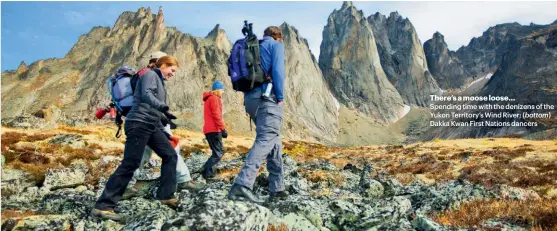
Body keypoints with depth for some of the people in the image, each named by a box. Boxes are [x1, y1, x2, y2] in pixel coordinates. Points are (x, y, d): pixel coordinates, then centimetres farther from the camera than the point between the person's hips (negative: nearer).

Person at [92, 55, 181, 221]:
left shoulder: (159, 81, 25)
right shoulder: (150, 74, -2)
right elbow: (146, 95, -23)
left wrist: (164, 131, 24)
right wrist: (164, 108, -39)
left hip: (152, 125, 10)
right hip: (139, 123, -10)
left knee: (170, 155, 4)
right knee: (130, 164, -12)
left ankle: (165, 196, 8)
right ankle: (103, 206, -9)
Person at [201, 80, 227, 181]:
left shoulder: (208, 99, 24)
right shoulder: (214, 98, -6)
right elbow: (216, 115, -16)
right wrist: (223, 129, -17)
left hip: (208, 129, 10)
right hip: (214, 130, -10)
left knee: (216, 152, 13)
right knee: (218, 153, -11)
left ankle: (206, 172, 7)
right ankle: (208, 174, -17)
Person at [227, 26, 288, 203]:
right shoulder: (276, 45, 6)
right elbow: (278, 70, -11)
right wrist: (280, 97, -7)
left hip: (251, 98, 8)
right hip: (268, 97, -7)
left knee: (274, 141, 13)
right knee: (265, 140, -17)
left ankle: (277, 188, 12)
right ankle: (242, 184, -33)